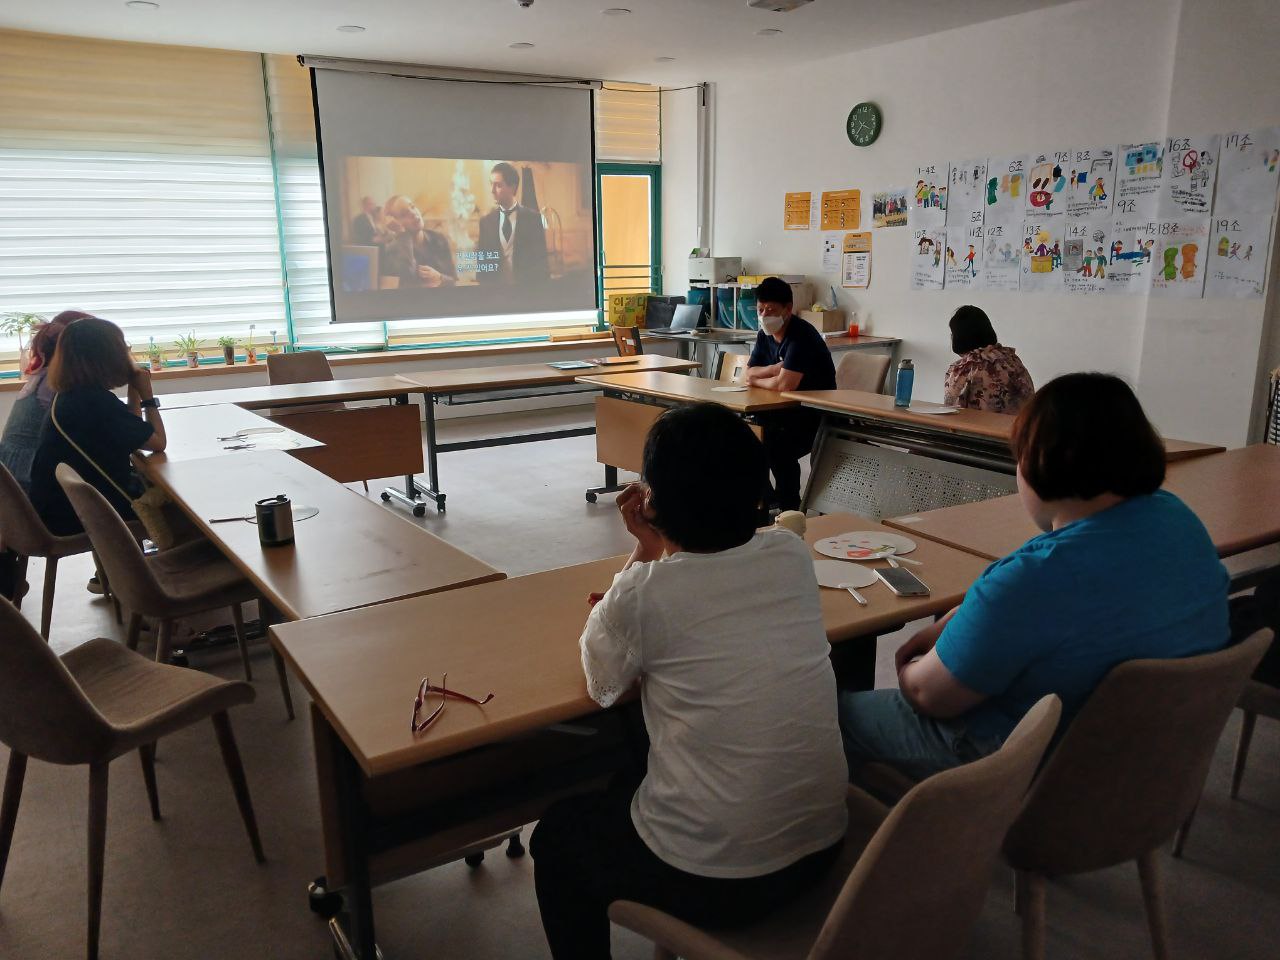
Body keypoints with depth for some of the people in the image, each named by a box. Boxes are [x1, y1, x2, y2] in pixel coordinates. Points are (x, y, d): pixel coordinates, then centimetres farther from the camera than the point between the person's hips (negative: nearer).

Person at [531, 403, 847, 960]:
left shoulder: (642, 593, -20)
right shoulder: (792, 555, -6)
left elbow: (603, 683, 1)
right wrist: (657, 547, 7)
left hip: (712, 879, -5)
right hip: (822, 846, 6)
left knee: (557, 835, 23)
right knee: (624, 788, 32)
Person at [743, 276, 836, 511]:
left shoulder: (801, 335, -21)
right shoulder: (765, 335, 7)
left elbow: (785, 384, -30)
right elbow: (749, 374, 5)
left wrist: (758, 379, -10)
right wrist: (775, 369, -14)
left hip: (816, 415, -8)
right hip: (787, 410, 9)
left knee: (778, 445, -32)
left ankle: (789, 508, -12)